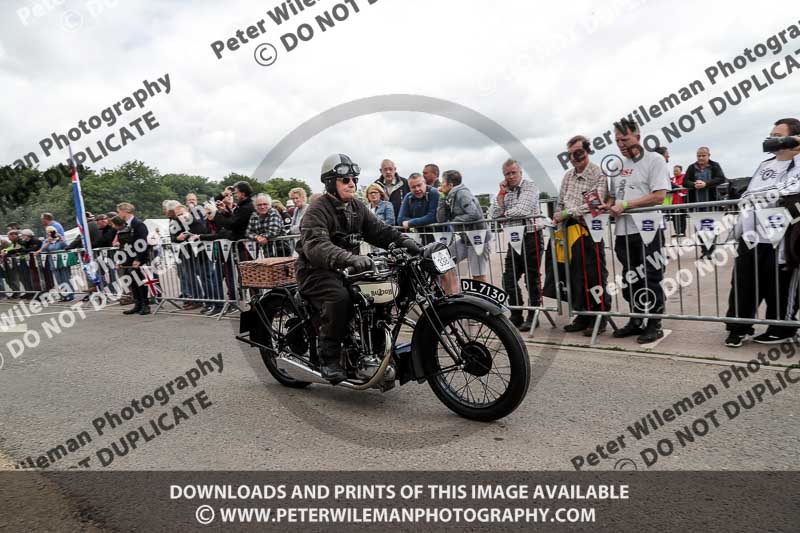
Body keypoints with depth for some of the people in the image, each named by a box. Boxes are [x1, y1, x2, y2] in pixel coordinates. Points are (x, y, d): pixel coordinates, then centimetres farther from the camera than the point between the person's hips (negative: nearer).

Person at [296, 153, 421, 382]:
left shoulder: (358, 207, 10)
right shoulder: (317, 211, -15)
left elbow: (379, 230, 6)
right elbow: (316, 246, -32)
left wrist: (403, 240, -15)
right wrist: (350, 258, -47)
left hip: (347, 270, 7)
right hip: (317, 271, -7)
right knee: (339, 297, -34)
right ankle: (328, 359, -20)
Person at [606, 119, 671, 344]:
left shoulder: (654, 160, -3)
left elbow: (659, 196, -14)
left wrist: (625, 205, -18)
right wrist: (608, 206, 1)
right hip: (623, 232, 6)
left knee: (650, 280, 1)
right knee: (630, 279, 13)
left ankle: (654, 325, 12)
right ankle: (636, 320, 26)